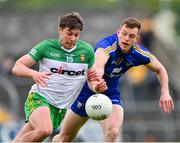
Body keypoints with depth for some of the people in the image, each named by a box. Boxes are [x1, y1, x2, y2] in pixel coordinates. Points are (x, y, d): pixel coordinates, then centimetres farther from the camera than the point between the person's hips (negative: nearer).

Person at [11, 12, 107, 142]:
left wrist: (97, 86, -14)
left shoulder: (87, 51, 2)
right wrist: (33, 73, -28)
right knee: (45, 130, -34)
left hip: (60, 107, 4)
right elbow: (17, 67, -6)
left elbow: (92, 80, 11)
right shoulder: (47, 46, -6)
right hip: (39, 97, -4)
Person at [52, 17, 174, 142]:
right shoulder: (107, 45, -31)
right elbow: (98, 64, -54)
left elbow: (160, 69, 3)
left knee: (113, 132, -25)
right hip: (86, 91, -3)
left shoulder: (139, 53, -14)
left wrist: (165, 92, -13)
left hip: (111, 94, 3)